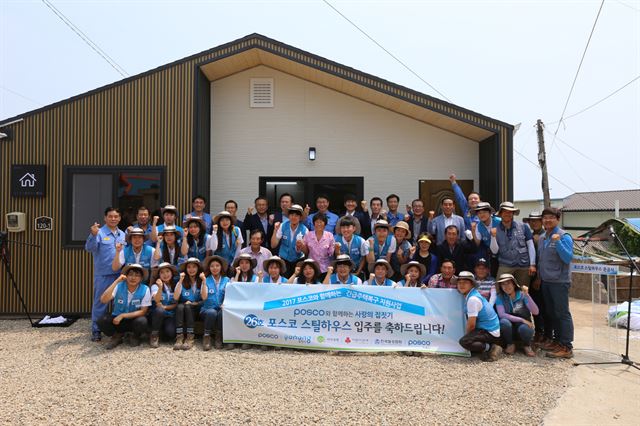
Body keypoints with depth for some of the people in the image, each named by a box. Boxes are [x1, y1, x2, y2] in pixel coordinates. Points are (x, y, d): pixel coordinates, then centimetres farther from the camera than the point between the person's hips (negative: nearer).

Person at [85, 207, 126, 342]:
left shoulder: (123, 234, 12)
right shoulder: (100, 232, -6)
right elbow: (89, 248, -19)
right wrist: (93, 235, -33)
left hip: (120, 274, 5)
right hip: (103, 275, -5)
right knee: (100, 302, 2)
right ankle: (96, 331, 12)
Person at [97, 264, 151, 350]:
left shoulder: (145, 290, -15)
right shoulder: (119, 286, -11)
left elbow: (143, 311, -14)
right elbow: (103, 300, -24)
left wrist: (122, 315, -21)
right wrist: (116, 281, -27)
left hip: (134, 320, -1)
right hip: (117, 319, 1)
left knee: (142, 321, -34)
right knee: (102, 320, -26)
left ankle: (135, 337, 3)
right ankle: (117, 336, 5)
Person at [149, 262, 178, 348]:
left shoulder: (175, 286, 6)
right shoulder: (155, 286, -3)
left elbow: (177, 303, 3)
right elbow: (157, 300, -21)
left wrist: (165, 307, -13)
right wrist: (160, 287, -35)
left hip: (171, 315, 1)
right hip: (159, 314, -1)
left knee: (171, 333, -28)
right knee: (159, 310, -37)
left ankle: (161, 332, 10)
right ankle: (154, 335, -15)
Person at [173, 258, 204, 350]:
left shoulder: (201, 282, 2)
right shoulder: (182, 282, 7)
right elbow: (175, 298, -11)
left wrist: (204, 281, -22)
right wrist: (180, 281, -16)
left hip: (197, 310, -2)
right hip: (183, 310, 2)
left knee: (188, 306, -32)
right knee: (180, 306, -30)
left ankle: (190, 338, -34)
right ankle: (179, 337, -38)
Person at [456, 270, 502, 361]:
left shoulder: (473, 299, -21)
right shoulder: (469, 296, 9)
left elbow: (471, 324, -19)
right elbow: (470, 322, 15)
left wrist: (466, 335, -3)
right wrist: (466, 336, 12)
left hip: (490, 333, -10)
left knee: (464, 341, -26)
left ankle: (491, 348, -12)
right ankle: (489, 346, 10)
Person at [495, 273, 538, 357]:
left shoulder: (522, 295, -8)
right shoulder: (500, 298, -6)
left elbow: (535, 312, -18)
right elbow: (502, 315, -18)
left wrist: (527, 295, -28)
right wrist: (521, 320, -23)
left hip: (523, 325, 0)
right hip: (509, 328, 0)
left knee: (524, 328, -35)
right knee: (504, 322, -33)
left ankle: (527, 346, 0)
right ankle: (510, 345, -5)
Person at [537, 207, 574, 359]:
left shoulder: (564, 236, -10)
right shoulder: (542, 238, 12)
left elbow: (568, 258, -19)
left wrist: (557, 242, -27)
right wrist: (539, 276, 17)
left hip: (559, 281, -8)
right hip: (545, 281, 8)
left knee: (562, 313, -4)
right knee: (552, 313, 15)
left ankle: (566, 346, 0)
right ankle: (557, 340, 26)